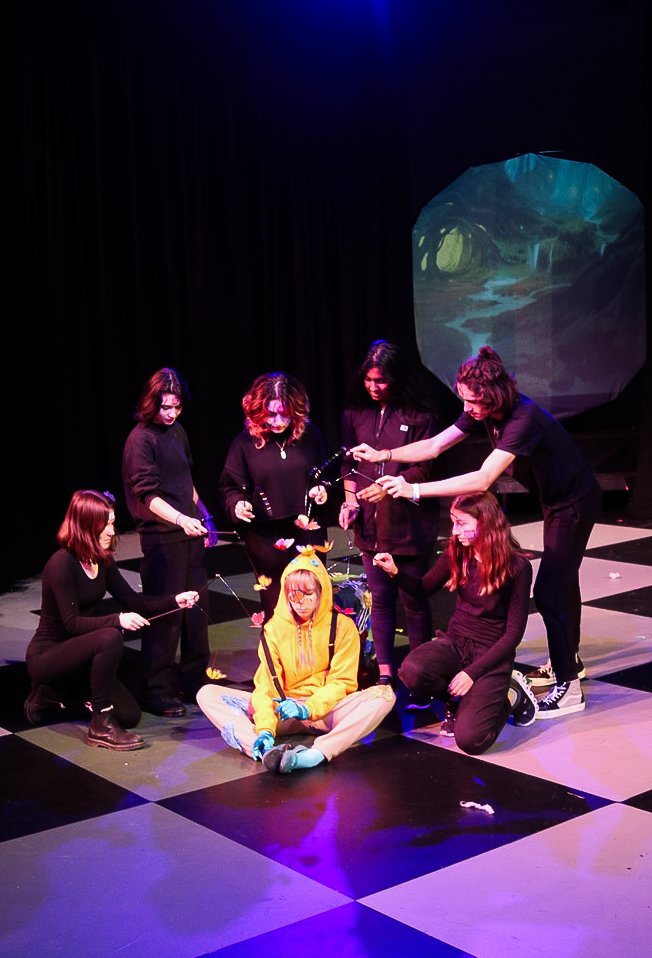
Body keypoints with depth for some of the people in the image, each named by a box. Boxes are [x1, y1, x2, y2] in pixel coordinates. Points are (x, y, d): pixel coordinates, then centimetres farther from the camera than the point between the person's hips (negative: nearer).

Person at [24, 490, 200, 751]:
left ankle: (53, 692, 20)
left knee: (130, 715, 4)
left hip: (78, 655, 8)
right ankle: (101, 728, -21)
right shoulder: (62, 563, -22)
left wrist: (175, 601, -10)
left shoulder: (102, 560, 2)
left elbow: (132, 600, 3)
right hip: (46, 656, -8)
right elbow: (72, 623, -26)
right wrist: (118, 620, -39)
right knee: (110, 638, -35)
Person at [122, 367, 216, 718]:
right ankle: (158, 691, 9)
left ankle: (195, 680, 27)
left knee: (197, 605, 13)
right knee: (165, 611, -3)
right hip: (161, 535, -8)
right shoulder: (141, 439, -12)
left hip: (188, 531, 8)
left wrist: (201, 515, 18)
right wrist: (181, 519, -31)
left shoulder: (178, 432, 10)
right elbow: (148, 494, -20)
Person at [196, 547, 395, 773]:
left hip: (327, 710, -1)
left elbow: (342, 682, -6)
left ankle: (316, 754, -47)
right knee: (208, 694, -16)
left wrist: (307, 709, -23)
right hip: (283, 713, 1)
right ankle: (268, 751, -44)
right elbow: (265, 686, -8)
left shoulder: (342, 626, -1)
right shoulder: (274, 629, 2)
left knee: (384, 695, -29)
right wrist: (265, 728, -27)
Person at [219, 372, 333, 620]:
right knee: (275, 608, 7)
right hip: (266, 541, -1)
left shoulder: (310, 435, -1)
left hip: (308, 534, 2)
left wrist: (323, 488, -8)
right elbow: (230, 488, 0)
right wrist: (237, 504, -20)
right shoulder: (246, 441, -5)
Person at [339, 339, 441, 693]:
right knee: (380, 598, 10)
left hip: (409, 521, -4)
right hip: (369, 521, 4)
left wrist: (390, 486, -20)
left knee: (413, 600, 3)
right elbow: (348, 463, 12)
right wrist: (350, 499, -2)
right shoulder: (355, 414, 6)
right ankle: (385, 674, 19)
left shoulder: (418, 415, -7)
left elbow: (424, 468, -8)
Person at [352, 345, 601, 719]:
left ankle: (568, 688, -4)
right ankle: (569, 661, 39)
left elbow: (482, 480, -44)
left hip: (576, 502, -10)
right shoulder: (483, 412, -10)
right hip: (554, 499, 10)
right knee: (561, 581, 21)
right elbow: (435, 445, -7)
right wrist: (383, 455, -20)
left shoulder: (524, 419, -37)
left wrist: (415, 489, -46)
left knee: (549, 590, -12)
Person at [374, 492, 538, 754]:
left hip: (492, 653, -4)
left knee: (469, 739, -23)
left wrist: (472, 673, -19)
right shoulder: (457, 553, -1)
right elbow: (424, 588, 15)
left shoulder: (517, 566, -14)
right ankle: (463, 698, 2)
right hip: (454, 643, 4)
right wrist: (395, 572, -7)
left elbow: (514, 632, -11)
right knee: (411, 672, -30)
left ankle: (506, 696, 9)